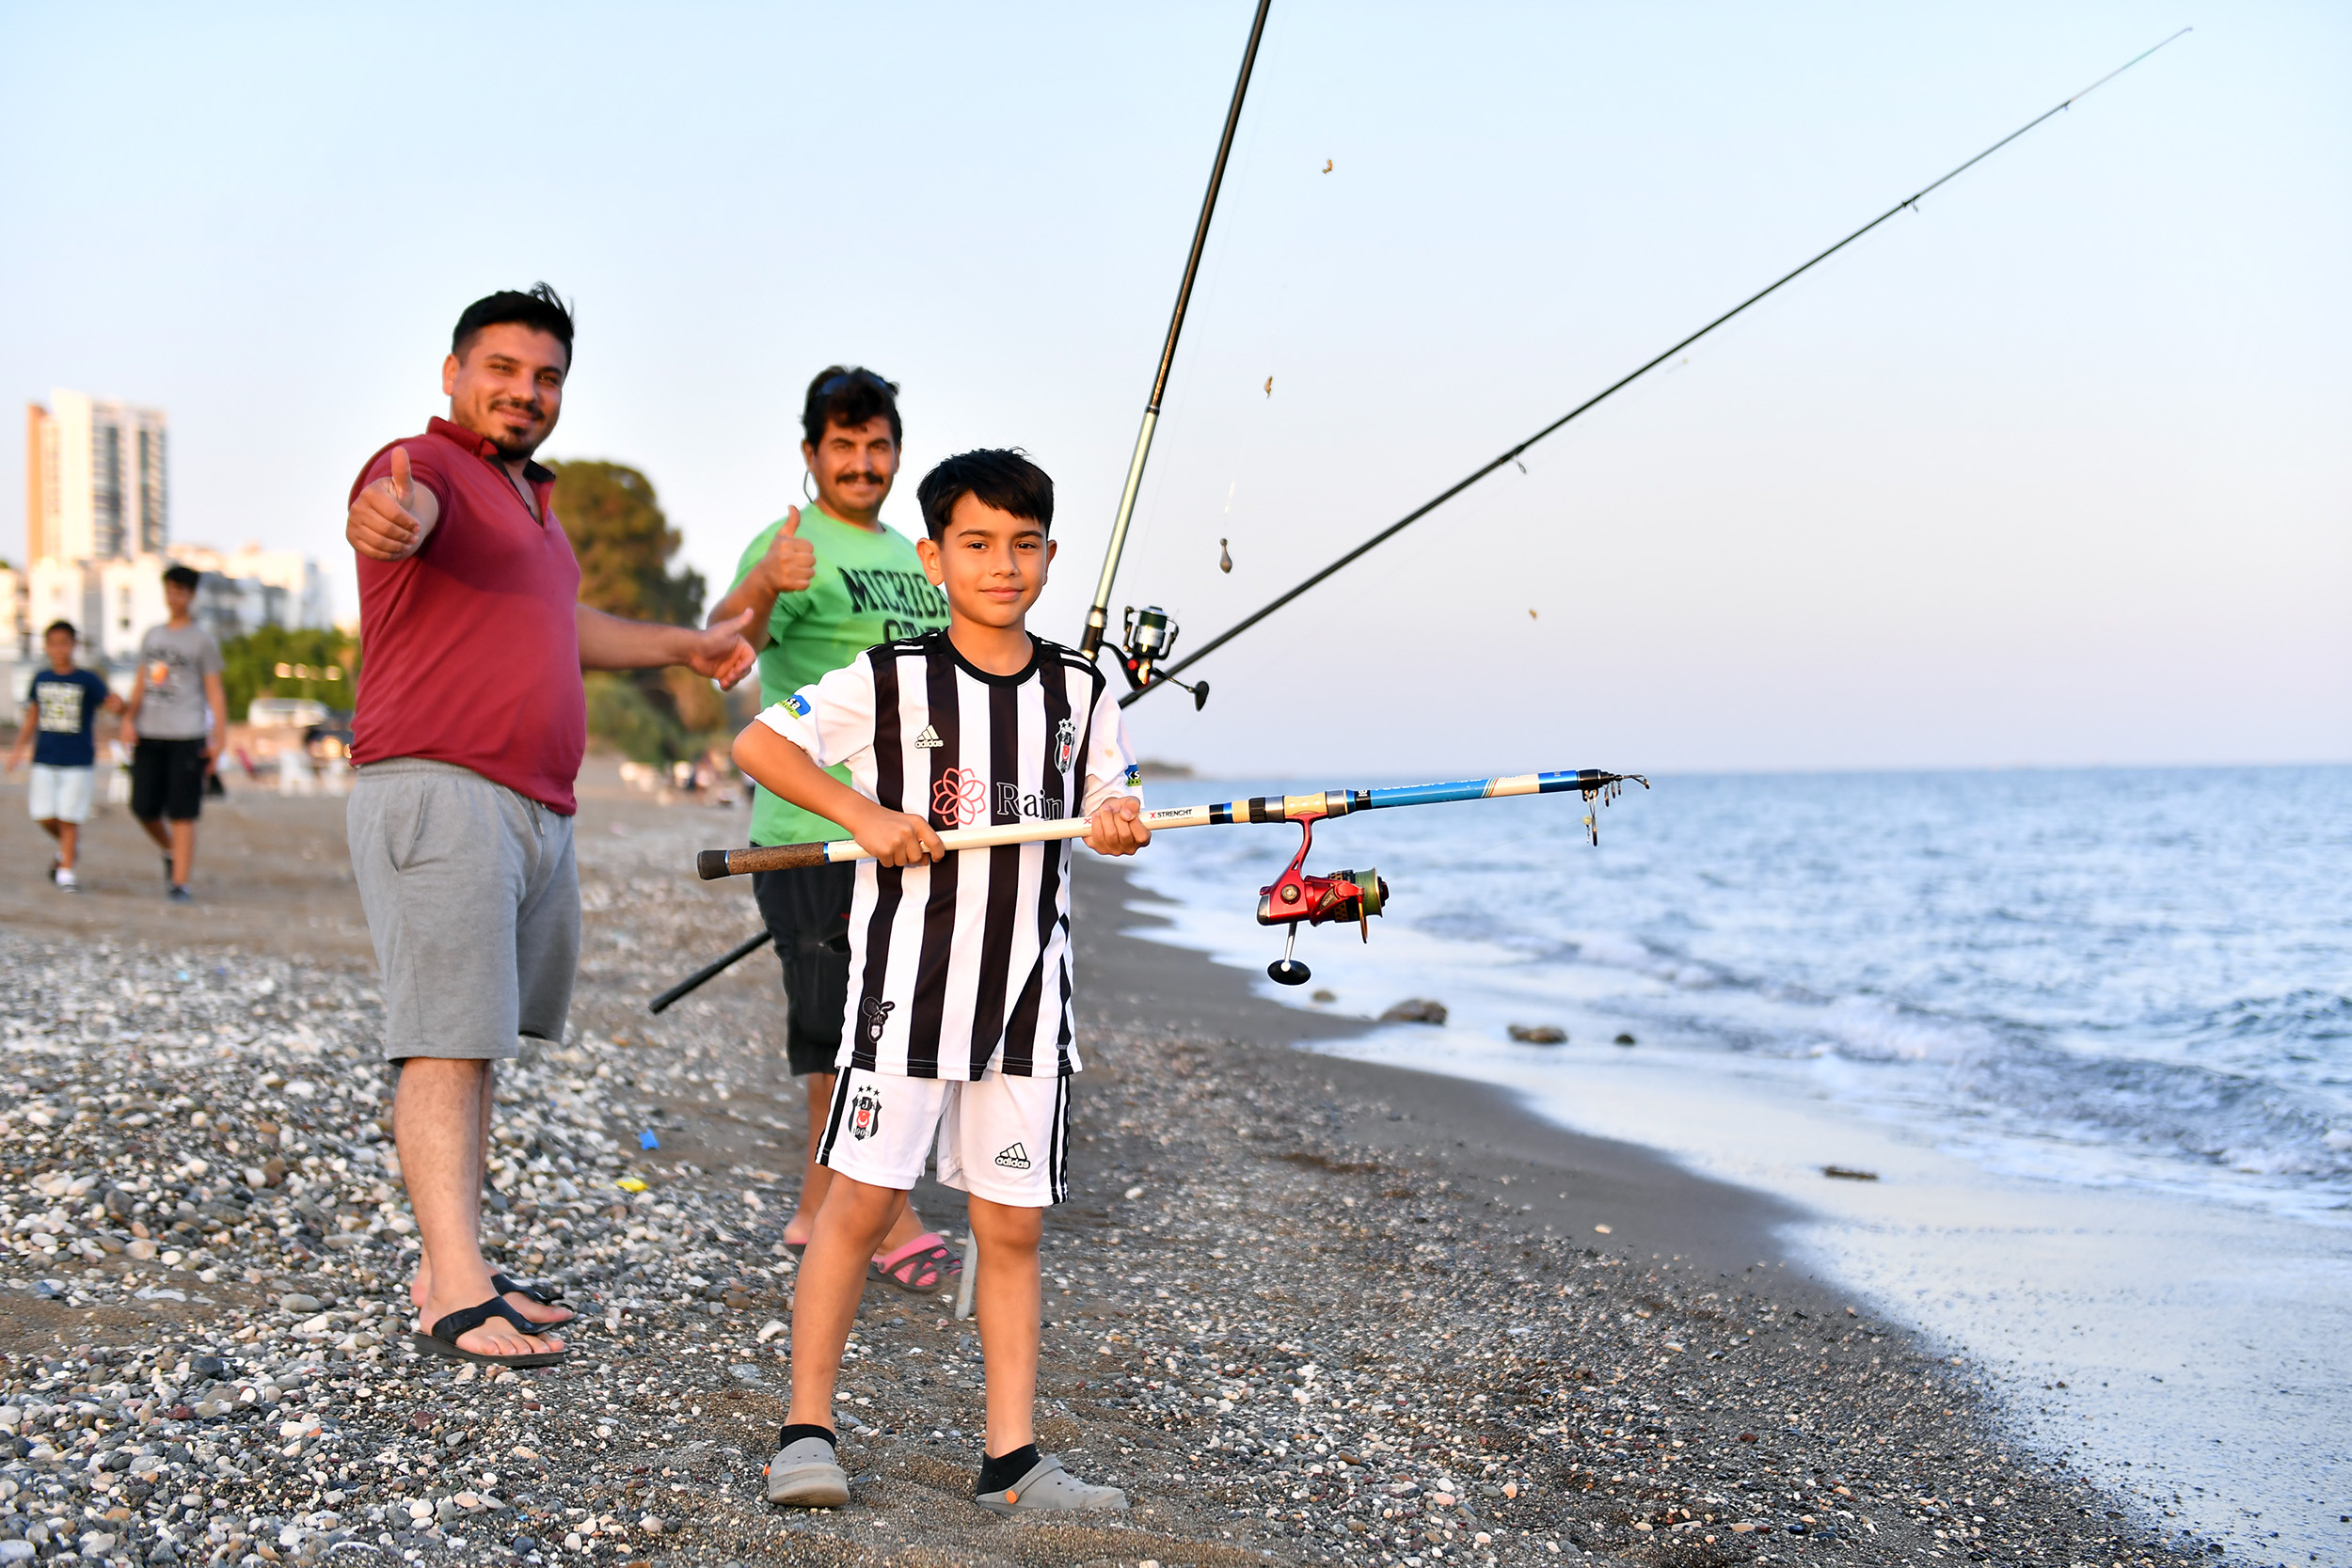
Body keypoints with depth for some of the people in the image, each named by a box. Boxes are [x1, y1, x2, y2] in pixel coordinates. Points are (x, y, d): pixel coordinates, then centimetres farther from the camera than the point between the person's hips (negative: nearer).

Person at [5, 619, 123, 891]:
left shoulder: (88, 681, -4)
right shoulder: (40, 679, 7)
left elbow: (112, 705, -11)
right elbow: (31, 718, 14)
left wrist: (117, 704, -33)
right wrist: (19, 749, 9)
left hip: (79, 761, -3)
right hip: (45, 759, 3)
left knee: (69, 818, -5)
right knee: (44, 817, -1)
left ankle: (66, 870, 9)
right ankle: (68, 846, 29)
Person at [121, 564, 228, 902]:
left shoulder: (202, 640, 3)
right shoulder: (151, 636, 16)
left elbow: (214, 690, 1)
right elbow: (141, 681, 20)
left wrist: (220, 736, -7)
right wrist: (128, 717, 4)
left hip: (187, 736, -5)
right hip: (149, 734, 5)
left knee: (182, 813, -6)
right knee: (144, 807, 2)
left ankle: (179, 882, -5)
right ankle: (170, 853, 29)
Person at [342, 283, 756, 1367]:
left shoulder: (528, 497, 25)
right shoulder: (427, 465, -4)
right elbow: (402, 506, -31)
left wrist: (685, 646, 54)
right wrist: (387, 518, -55)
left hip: (534, 811, 9)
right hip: (438, 790, -9)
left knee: (479, 1043, 8)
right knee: (449, 1043, -13)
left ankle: (447, 1270, 13)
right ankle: (455, 1294, -16)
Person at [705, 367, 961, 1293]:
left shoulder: (913, 558, 17)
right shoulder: (791, 546, -8)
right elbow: (725, 642, -28)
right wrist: (761, 585, -46)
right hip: (811, 832, -8)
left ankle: (817, 1213, 24)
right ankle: (893, 1224, 2)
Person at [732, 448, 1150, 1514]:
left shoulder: (1082, 693, 8)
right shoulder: (888, 683, -3)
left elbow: (1112, 808, 12)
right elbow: (758, 744, 0)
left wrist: (1120, 826, -12)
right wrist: (862, 814, -12)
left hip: (1029, 989, 4)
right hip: (906, 981, -3)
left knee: (1013, 1222, 6)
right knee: (862, 1199, -3)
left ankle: (1012, 1459, 12)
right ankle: (806, 1433, 8)